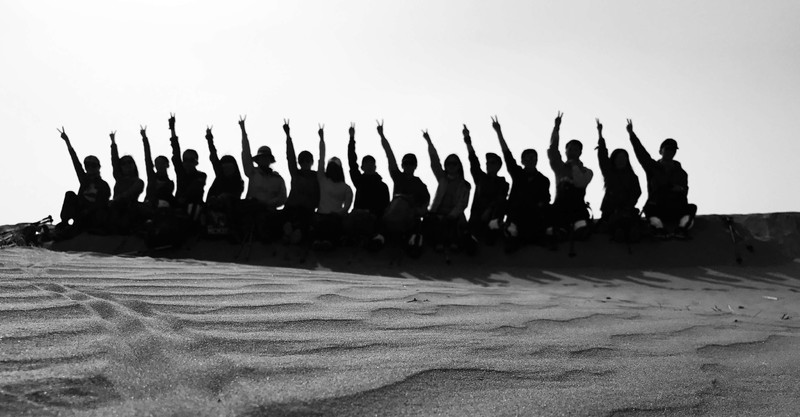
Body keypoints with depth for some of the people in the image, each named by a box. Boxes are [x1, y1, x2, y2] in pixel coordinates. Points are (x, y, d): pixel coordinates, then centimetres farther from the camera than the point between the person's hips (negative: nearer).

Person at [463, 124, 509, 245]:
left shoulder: (503, 184, 10)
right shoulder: (481, 178, 17)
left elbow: (500, 200, -5)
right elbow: (473, 160, 5)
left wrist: (489, 210, -25)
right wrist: (467, 140, -6)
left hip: (493, 218, -2)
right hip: (476, 218, 2)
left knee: (490, 239, -22)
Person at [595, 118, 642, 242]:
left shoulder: (632, 176, 19)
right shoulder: (608, 172, 19)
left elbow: (636, 192, 7)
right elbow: (602, 156, 11)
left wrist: (627, 208, -10)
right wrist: (600, 134, 4)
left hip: (627, 209, -1)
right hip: (610, 208, 1)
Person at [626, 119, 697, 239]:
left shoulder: (680, 172, 20)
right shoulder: (653, 167, 15)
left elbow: (685, 191, 8)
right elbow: (641, 152, 2)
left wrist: (681, 189, -18)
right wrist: (632, 134, -10)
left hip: (676, 209, 2)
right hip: (657, 208, -2)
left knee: (691, 207, -27)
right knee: (649, 208, -34)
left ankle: (682, 229, -51)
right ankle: (659, 228, -56)